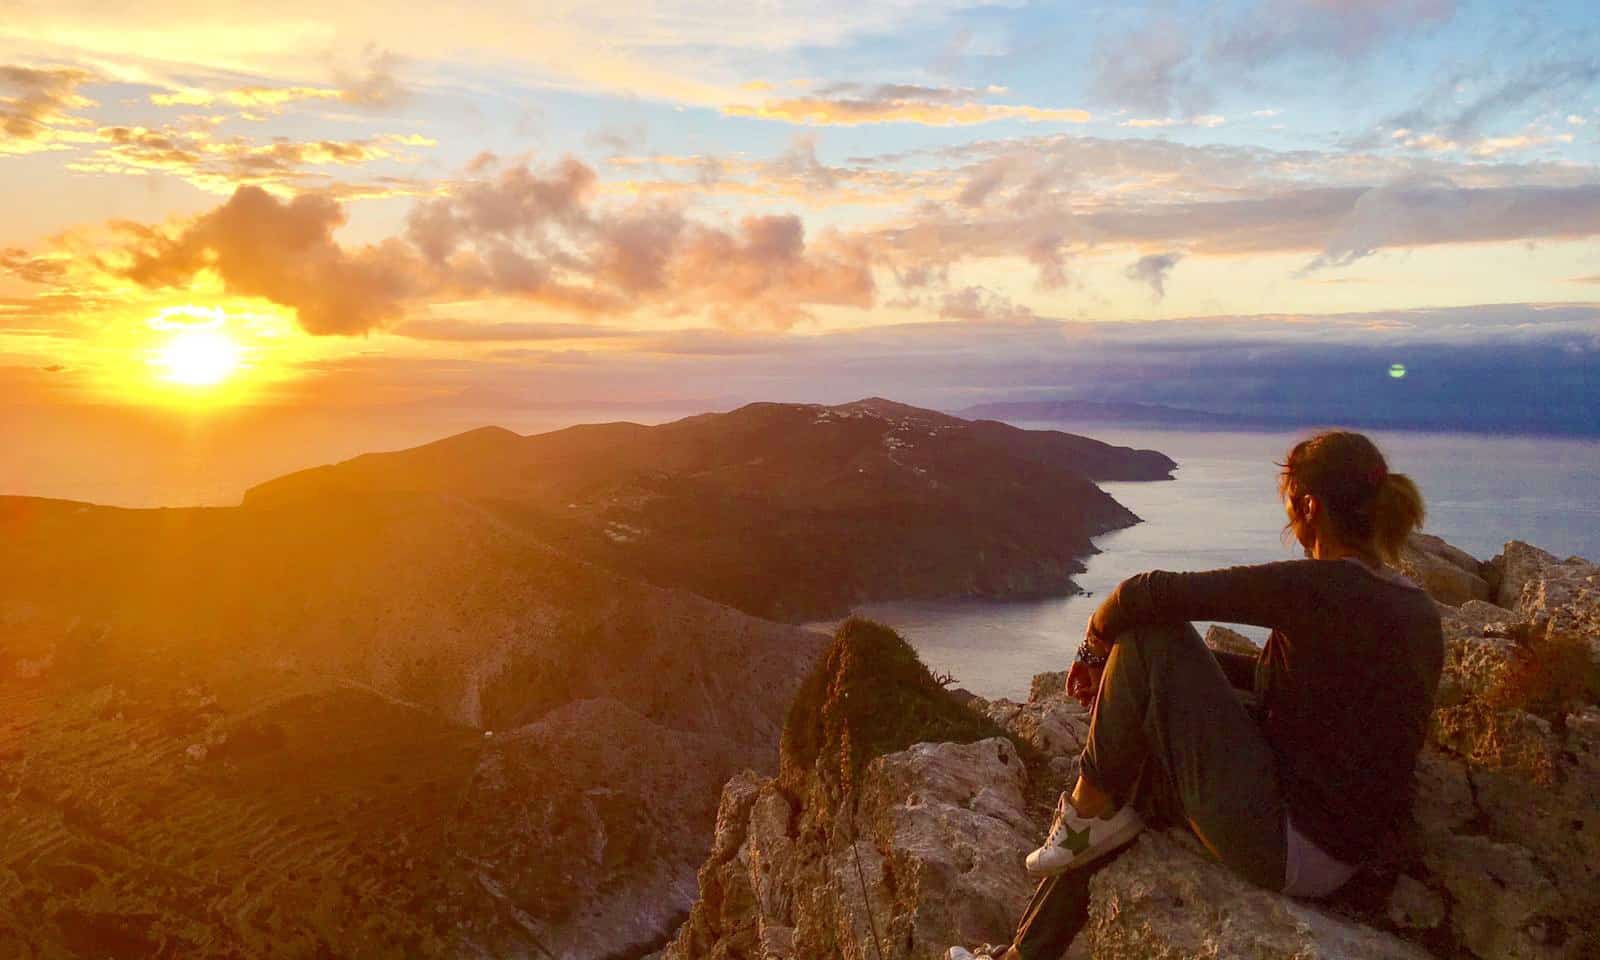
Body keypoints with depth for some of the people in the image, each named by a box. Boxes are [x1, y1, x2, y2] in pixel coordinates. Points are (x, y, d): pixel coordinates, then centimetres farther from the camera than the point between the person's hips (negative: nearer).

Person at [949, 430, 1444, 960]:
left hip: (1286, 846, -10)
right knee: (1132, 774, 22)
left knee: (1147, 632, -12)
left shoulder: (1317, 586, -20)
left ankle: (1091, 809, 4)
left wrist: (1096, 642, -2)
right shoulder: (1417, 608, 7)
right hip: (1348, 851, 10)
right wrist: (1180, 665, 14)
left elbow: (1147, 594, -22)